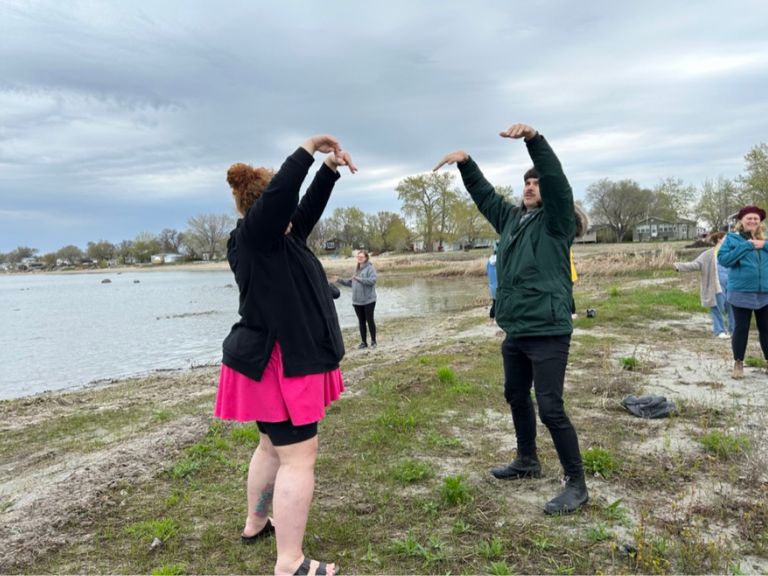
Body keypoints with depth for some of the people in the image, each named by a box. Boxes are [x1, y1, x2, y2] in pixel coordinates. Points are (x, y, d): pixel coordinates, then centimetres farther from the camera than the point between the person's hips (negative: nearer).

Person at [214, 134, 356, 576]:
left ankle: (256, 523, 40)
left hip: (279, 358, 11)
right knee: (299, 456, -6)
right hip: (278, 362, -11)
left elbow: (308, 208, 19)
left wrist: (331, 169, 12)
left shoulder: (279, 237, 12)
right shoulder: (254, 234, -15)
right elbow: (281, 193, -29)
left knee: (274, 446, 23)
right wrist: (310, 149, -20)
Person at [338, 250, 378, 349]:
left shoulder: (370, 268, -8)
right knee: (361, 322, 10)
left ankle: (373, 341, 13)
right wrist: (340, 280, 15)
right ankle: (363, 342, 18)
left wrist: (359, 279, -25)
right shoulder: (357, 269, 15)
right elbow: (352, 282, 22)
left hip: (368, 300, -7)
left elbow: (372, 280, -22)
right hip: (357, 300, 7)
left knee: (370, 320, 1)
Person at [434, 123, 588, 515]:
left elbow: (556, 180, -21)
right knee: (516, 397, 20)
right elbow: (484, 194, 18)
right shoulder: (511, 218, 13)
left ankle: (576, 484, 8)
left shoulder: (557, 220, -5)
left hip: (548, 333, -8)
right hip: (515, 333, 8)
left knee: (550, 408, -8)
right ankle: (527, 461, 40)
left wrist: (533, 138, -32)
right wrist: (466, 162, 4)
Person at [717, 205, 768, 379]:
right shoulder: (732, 238, -1)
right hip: (742, 292, -3)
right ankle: (738, 363, 16)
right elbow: (723, 259, -12)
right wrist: (746, 246, -16)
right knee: (741, 328, 4)